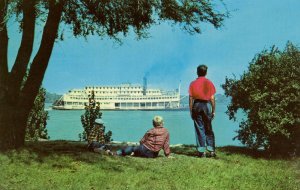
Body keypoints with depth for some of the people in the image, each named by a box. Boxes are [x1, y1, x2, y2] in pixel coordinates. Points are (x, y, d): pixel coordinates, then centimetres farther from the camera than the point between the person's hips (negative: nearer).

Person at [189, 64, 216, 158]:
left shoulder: (193, 83, 2)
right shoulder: (209, 83, 2)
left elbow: (191, 99, -1)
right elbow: (212, 99, 0)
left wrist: (191, 111, 4)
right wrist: (213, 111, 6)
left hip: (197, 105, 0)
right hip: (207, 105, 0)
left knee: (199, 129, 3)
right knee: (209, 129, 8)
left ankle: (201, 151, 1)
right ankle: (211, 150, 5)